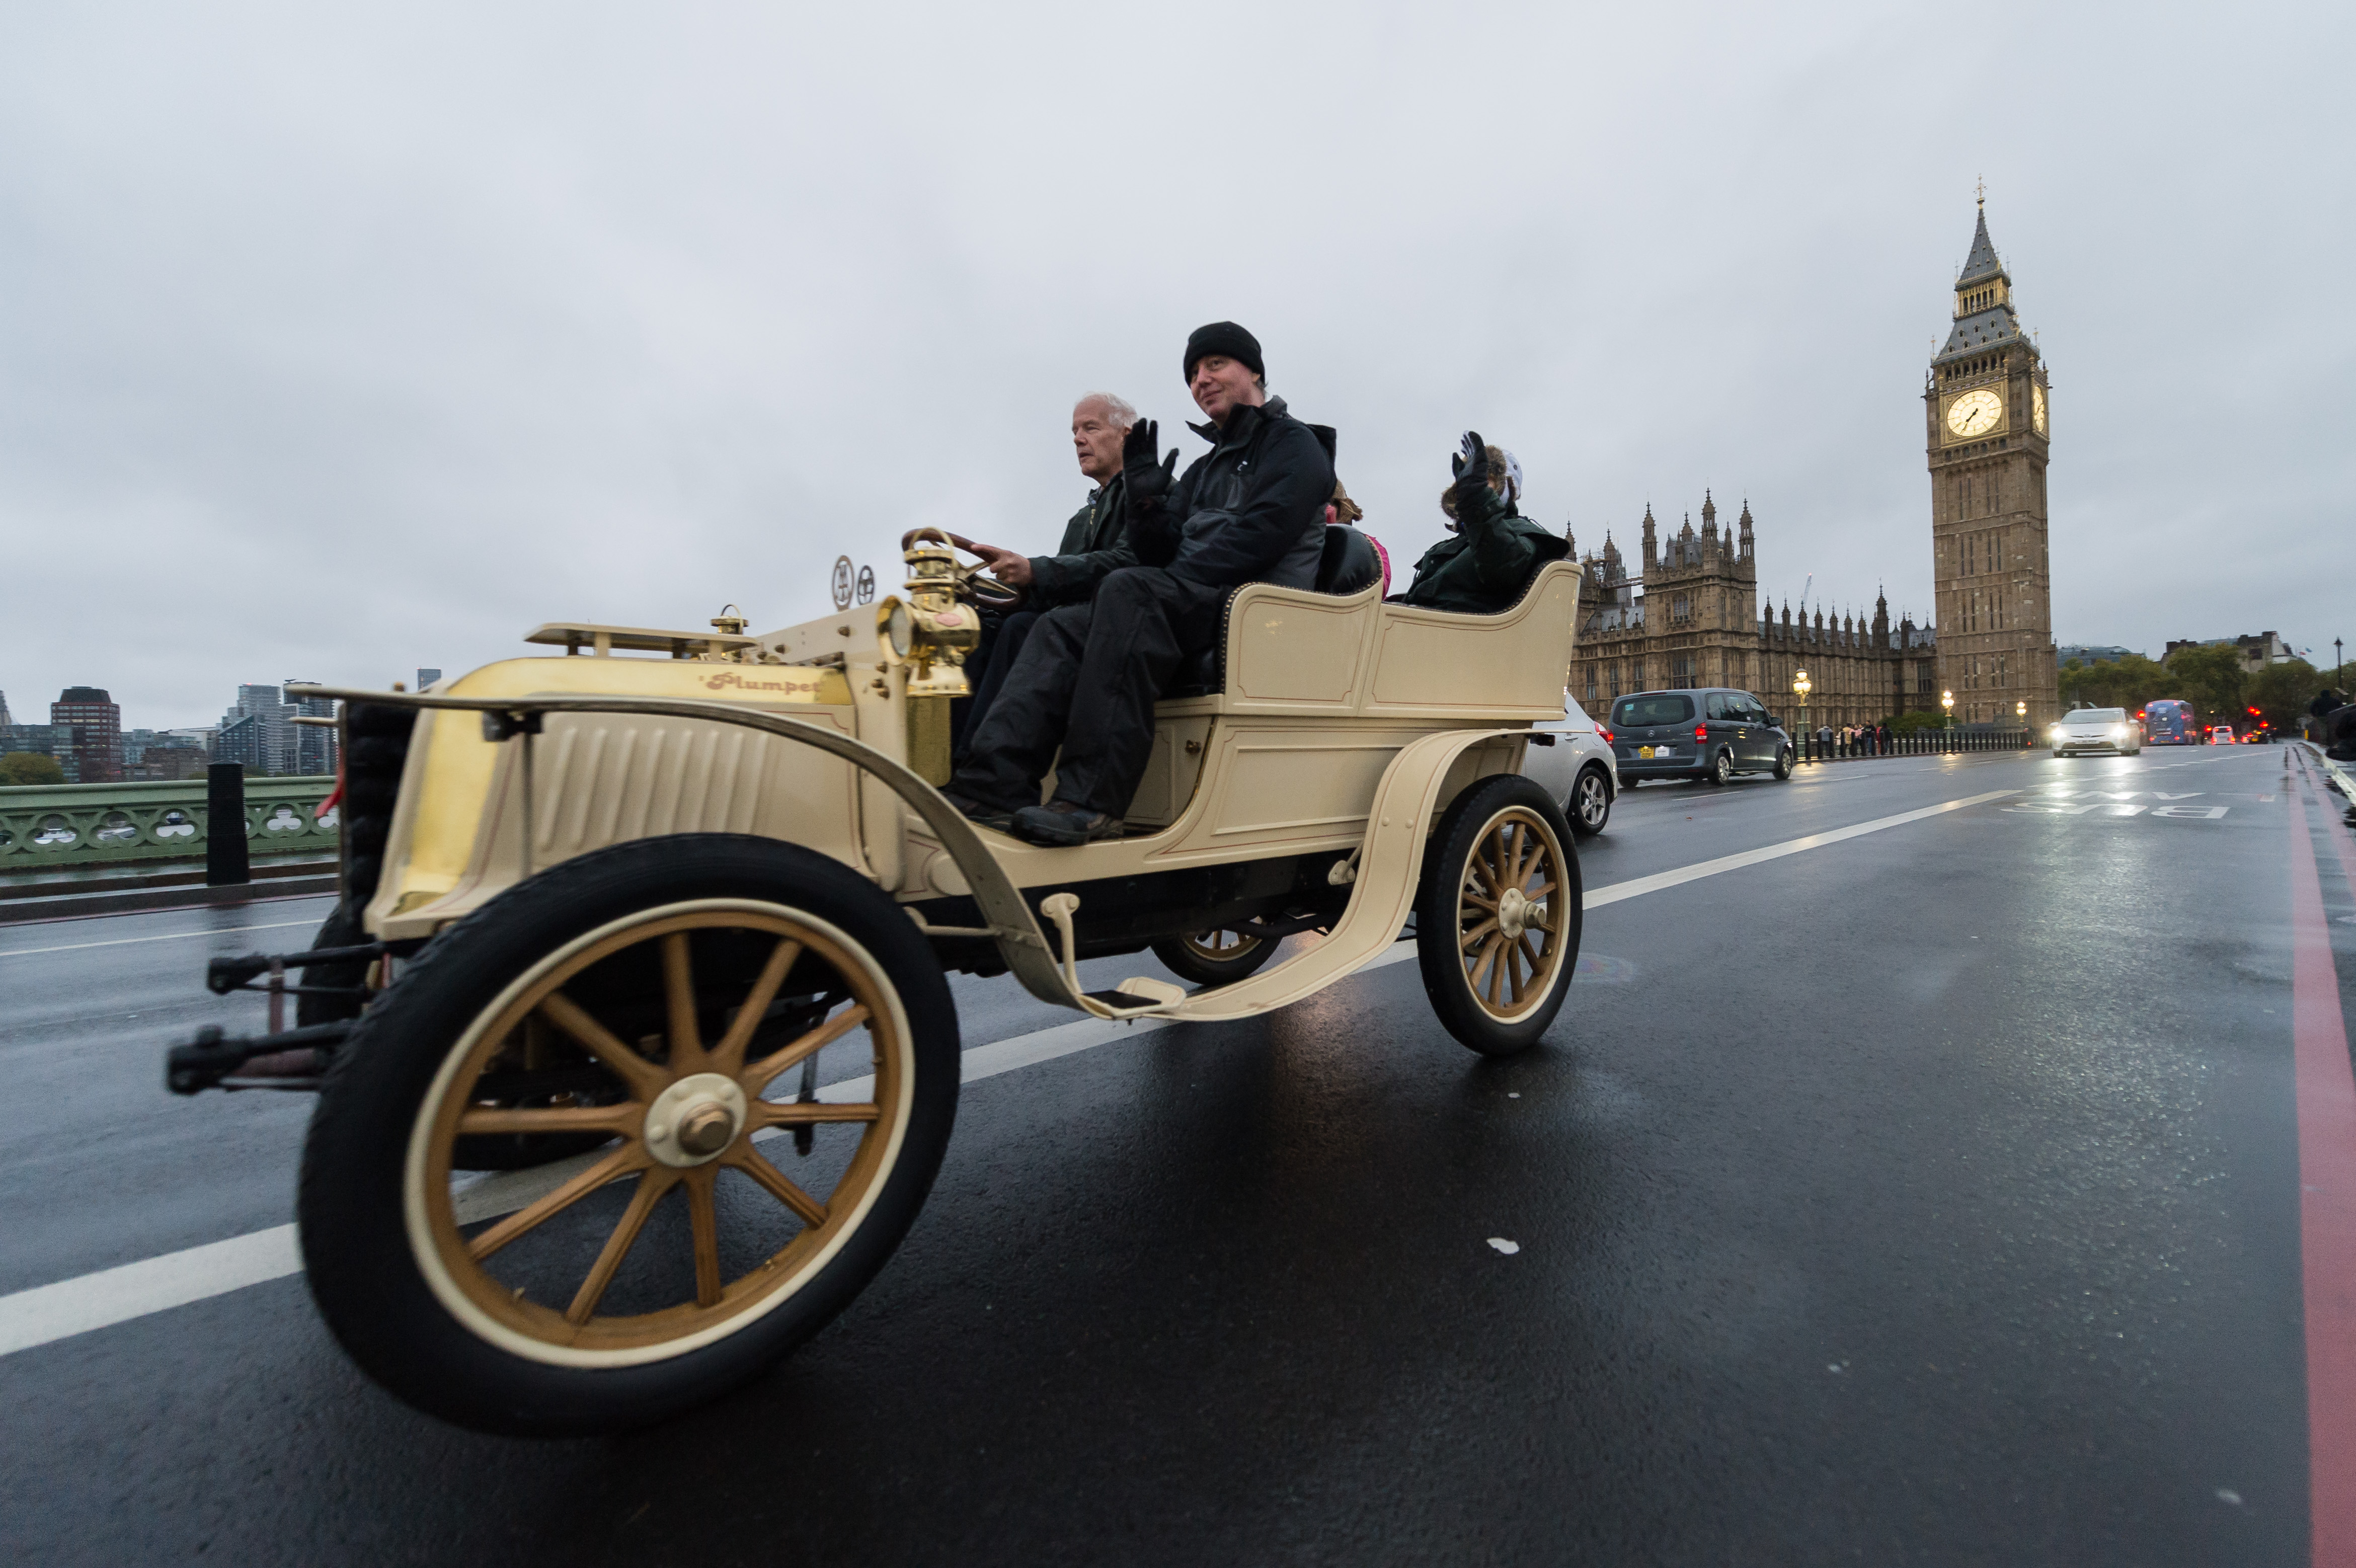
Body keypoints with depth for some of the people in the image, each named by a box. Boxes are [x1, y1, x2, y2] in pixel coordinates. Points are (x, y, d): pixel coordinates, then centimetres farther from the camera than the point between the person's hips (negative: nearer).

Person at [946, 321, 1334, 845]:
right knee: (1062, 626, -14)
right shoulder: (1203, 471, 30)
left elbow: (1258, 537, -11)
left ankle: (1091, 802, -40)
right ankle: (995, 785, -29)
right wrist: (1147, 500, 0)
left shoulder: (1295, 445, 7)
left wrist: (1175, 578, -14)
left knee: (1129, 589, -33)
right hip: (1191, 610, 7)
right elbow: (1162, 557, 17)